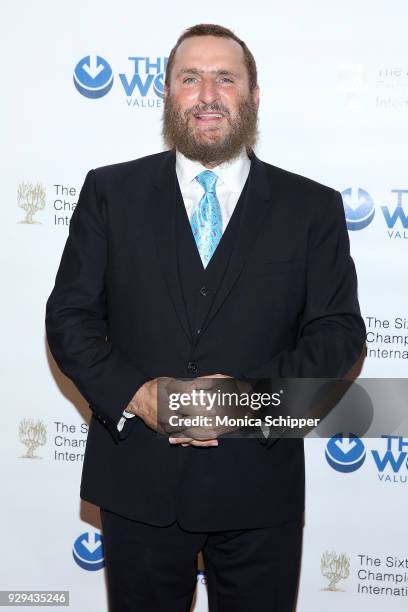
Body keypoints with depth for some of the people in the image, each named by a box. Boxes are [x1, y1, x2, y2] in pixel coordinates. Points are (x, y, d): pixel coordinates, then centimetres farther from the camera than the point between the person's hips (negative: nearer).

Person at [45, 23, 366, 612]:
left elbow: (339, 330, -2)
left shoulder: (312, 207, 1)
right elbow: (69, 316, 0)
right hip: (137, 480, 1)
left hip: (258, 483, 0)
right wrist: (137, 394, -16)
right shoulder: (110, 191, 2)